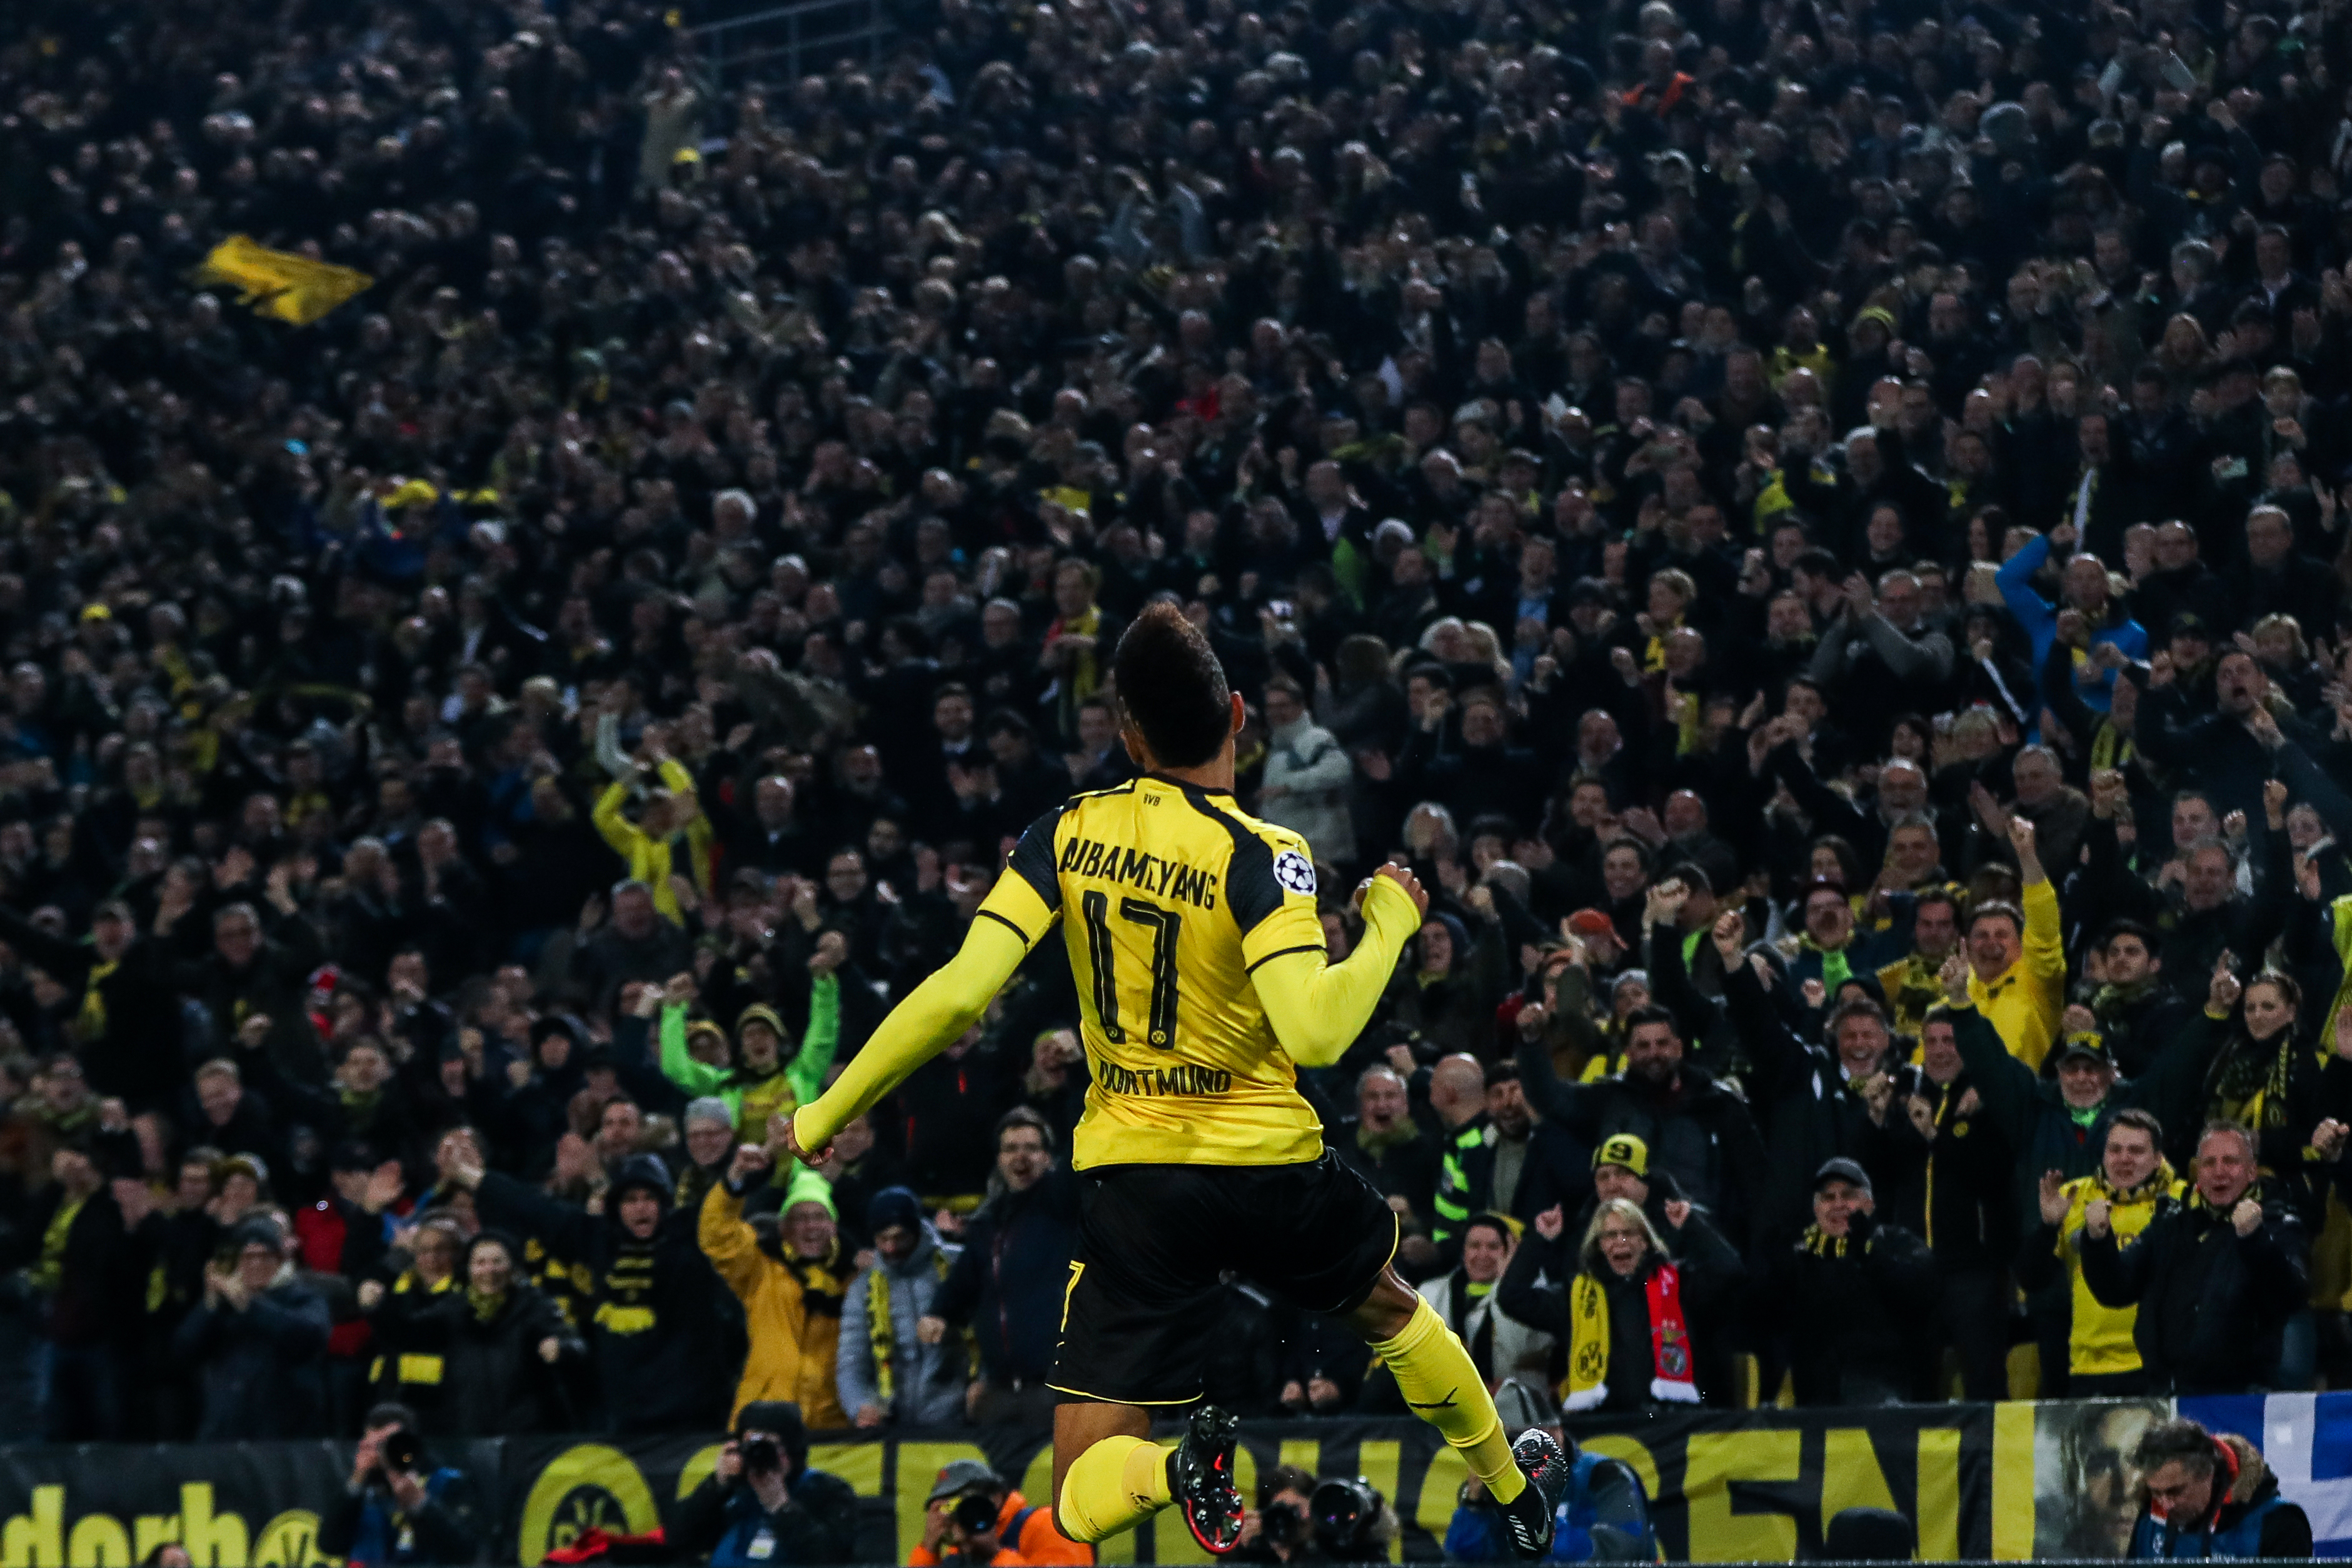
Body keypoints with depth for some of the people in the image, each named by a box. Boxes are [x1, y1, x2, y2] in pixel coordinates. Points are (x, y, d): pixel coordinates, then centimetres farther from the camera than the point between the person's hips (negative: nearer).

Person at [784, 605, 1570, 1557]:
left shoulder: (1066, 836, -5)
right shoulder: (1258, 856, -15)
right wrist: (1389, 925, -10)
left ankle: (1180, 1470, -30)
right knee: (1392, 1311, 34)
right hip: (1268, 1161, -1)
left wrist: (830, 1113, -2)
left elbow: (957, 995, -11)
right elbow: (1313, 1031, -27)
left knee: (1084, 1501, 2)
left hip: (1134, 1176, 1)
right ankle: (1517, 1493, 47)